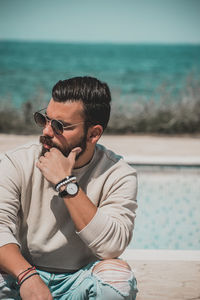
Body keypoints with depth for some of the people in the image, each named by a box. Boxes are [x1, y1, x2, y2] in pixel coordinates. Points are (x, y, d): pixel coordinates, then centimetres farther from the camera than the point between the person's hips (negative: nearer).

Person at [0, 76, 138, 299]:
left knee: (118, 274, -30)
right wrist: (27, 276, -34)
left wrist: (66, 183, -24)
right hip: (20, 278, 0)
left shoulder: (119, 176, -8)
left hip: (79, 282, 1)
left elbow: (112, 246, -22)